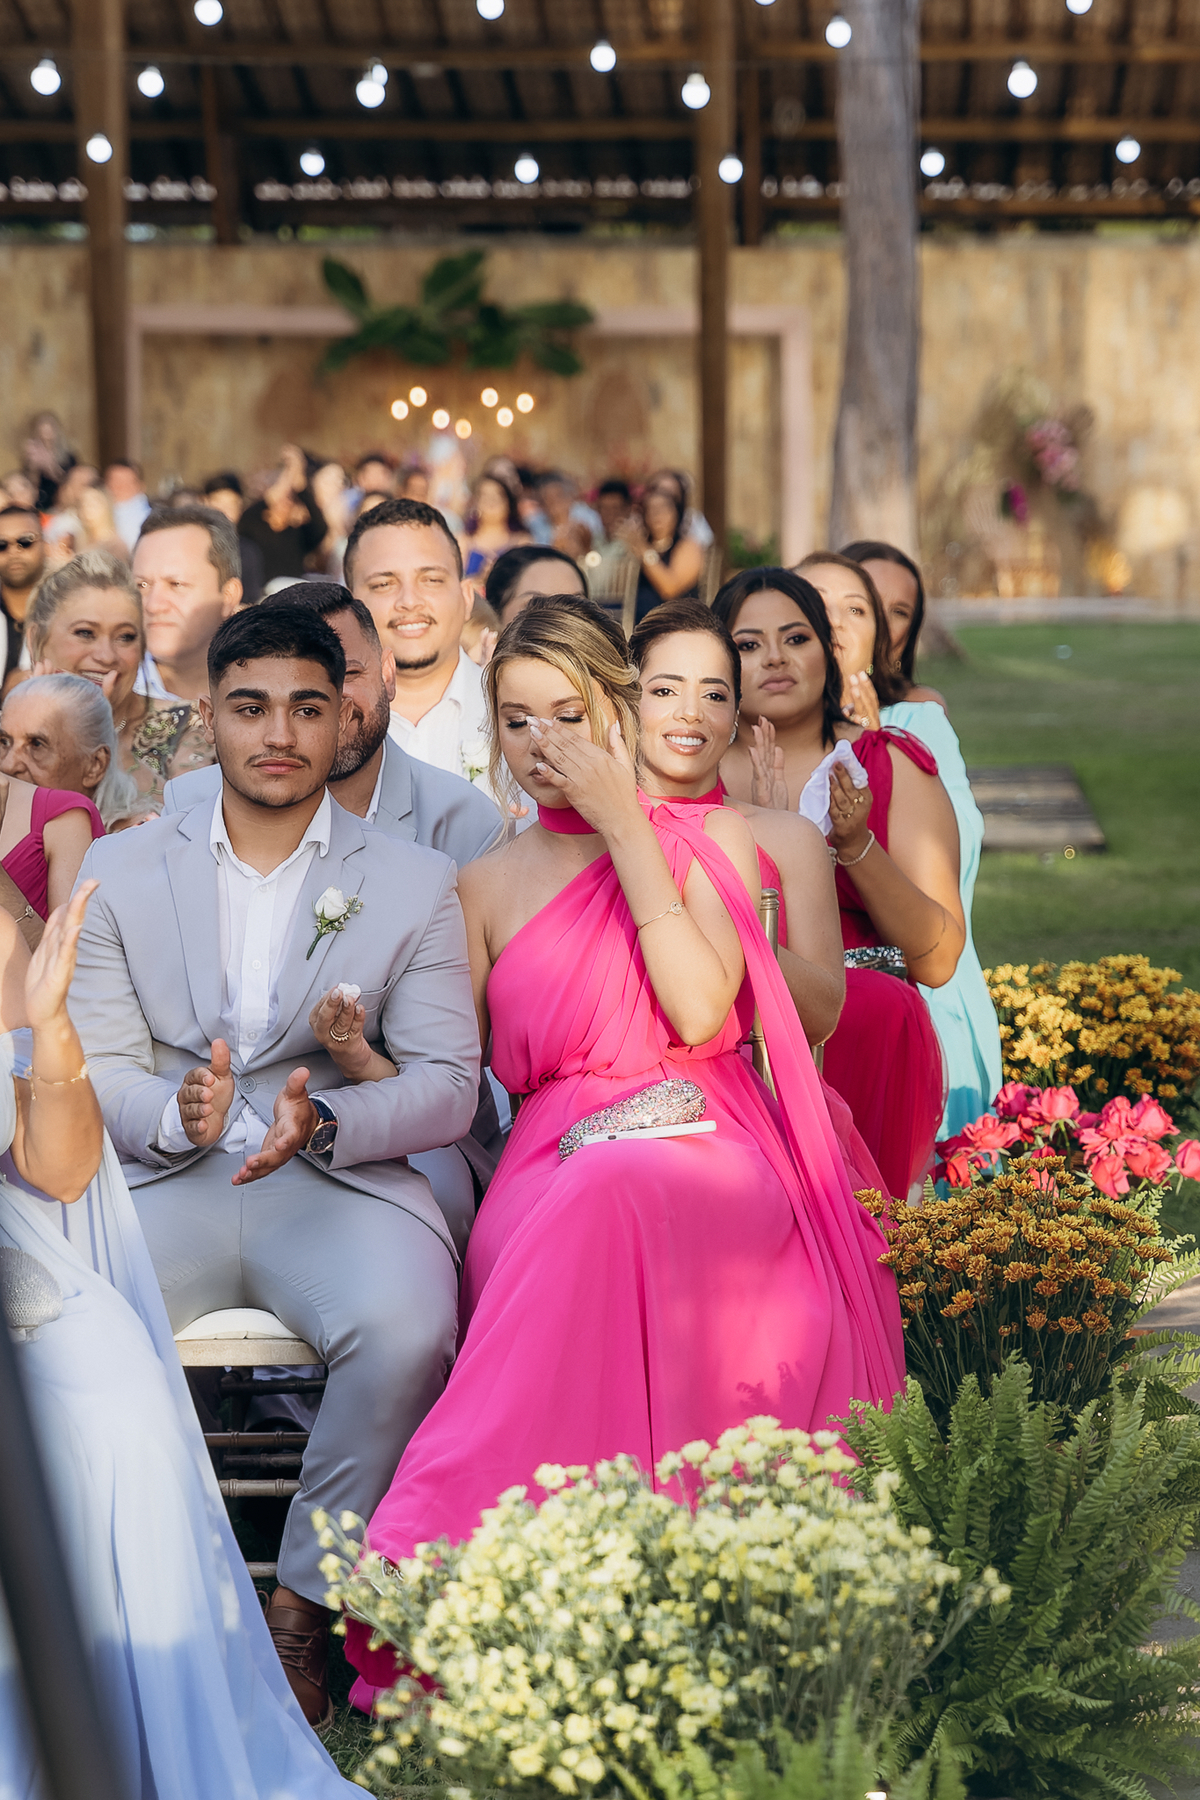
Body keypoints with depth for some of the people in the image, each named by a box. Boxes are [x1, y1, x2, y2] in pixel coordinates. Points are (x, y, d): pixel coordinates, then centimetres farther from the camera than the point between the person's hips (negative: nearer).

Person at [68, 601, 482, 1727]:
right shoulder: (121, 871, 12)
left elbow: (448, 1084, 0)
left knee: (404, 1329, -33)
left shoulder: (416, 884, 8)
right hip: (164, 1181, 1)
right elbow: (97, 1072, 5)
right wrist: (178, 1114, -19)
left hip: (343, 1180, -1)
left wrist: (324, 1122, -21)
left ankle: (302, 1605, -13)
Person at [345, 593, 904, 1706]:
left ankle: (434, 1553, -43)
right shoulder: (490, 885, 19)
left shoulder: (710, 840, 12)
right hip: (548, 1164, 2)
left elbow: (701, 1010, -6)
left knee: (605, 1206, -40)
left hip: (706, 1149, -2)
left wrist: (625, 827, -5)